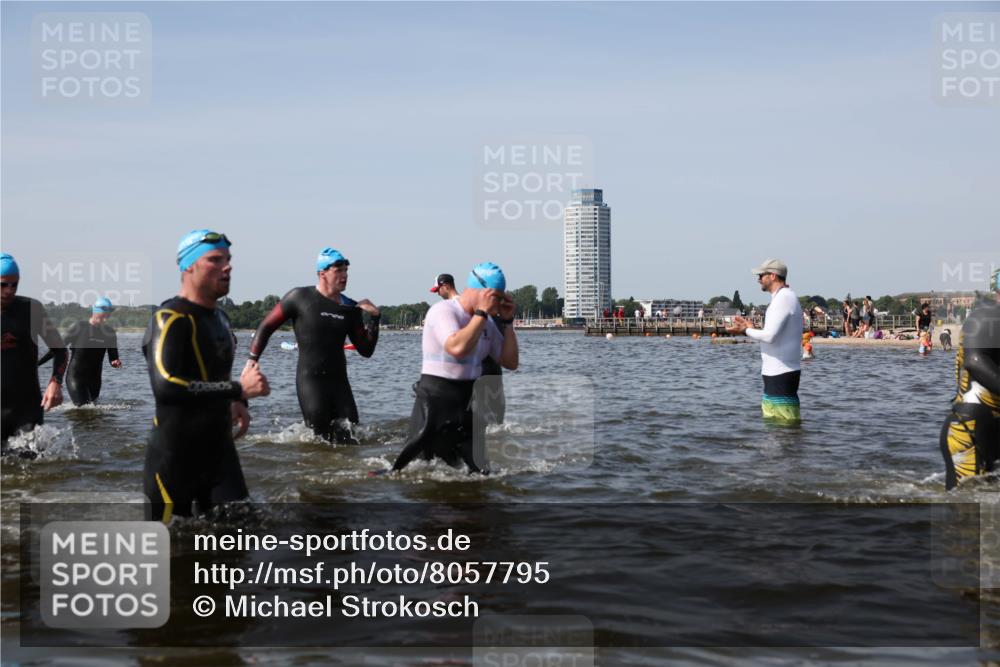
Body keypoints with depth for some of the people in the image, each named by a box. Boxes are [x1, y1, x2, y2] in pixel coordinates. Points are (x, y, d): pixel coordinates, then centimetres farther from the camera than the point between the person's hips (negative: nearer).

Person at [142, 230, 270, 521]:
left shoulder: (220, 318, 14)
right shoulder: (170, 319, -15)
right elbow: (165, 385, -30)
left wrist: (236, 403, 8)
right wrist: (239, 390, -28)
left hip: (219, 449, 8)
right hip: (175, 456, -8)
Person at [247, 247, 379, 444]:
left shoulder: (351, 308, 9)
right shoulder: (300, 298, -2)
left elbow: (366, 351, 10)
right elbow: (266, 326, 5)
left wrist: (374, 318, -1)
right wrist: (253, 358, -3)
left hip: (339, 381, 4)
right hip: (309, 381, -4)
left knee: (350, 438, -3)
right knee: (320, 438, -7)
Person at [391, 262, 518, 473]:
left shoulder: (486, 323, 10)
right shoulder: (443, 311, -13)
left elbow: (511, 362, 12)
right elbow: (457, 348, -32)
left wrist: (508, 321, 4)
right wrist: (482, 313, -22)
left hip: (469, 406, 7)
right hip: (436, 405, -7)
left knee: (481, 473, 5)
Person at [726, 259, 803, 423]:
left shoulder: (783, 298, -15)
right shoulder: (786, 297, 18)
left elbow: (770, 336, -24)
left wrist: (746, 331, -9)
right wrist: (751, 328, 14)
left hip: (781, 373, -11)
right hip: (777, 372, 11)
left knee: (785, 424, -8)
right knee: (772, 421, 15)